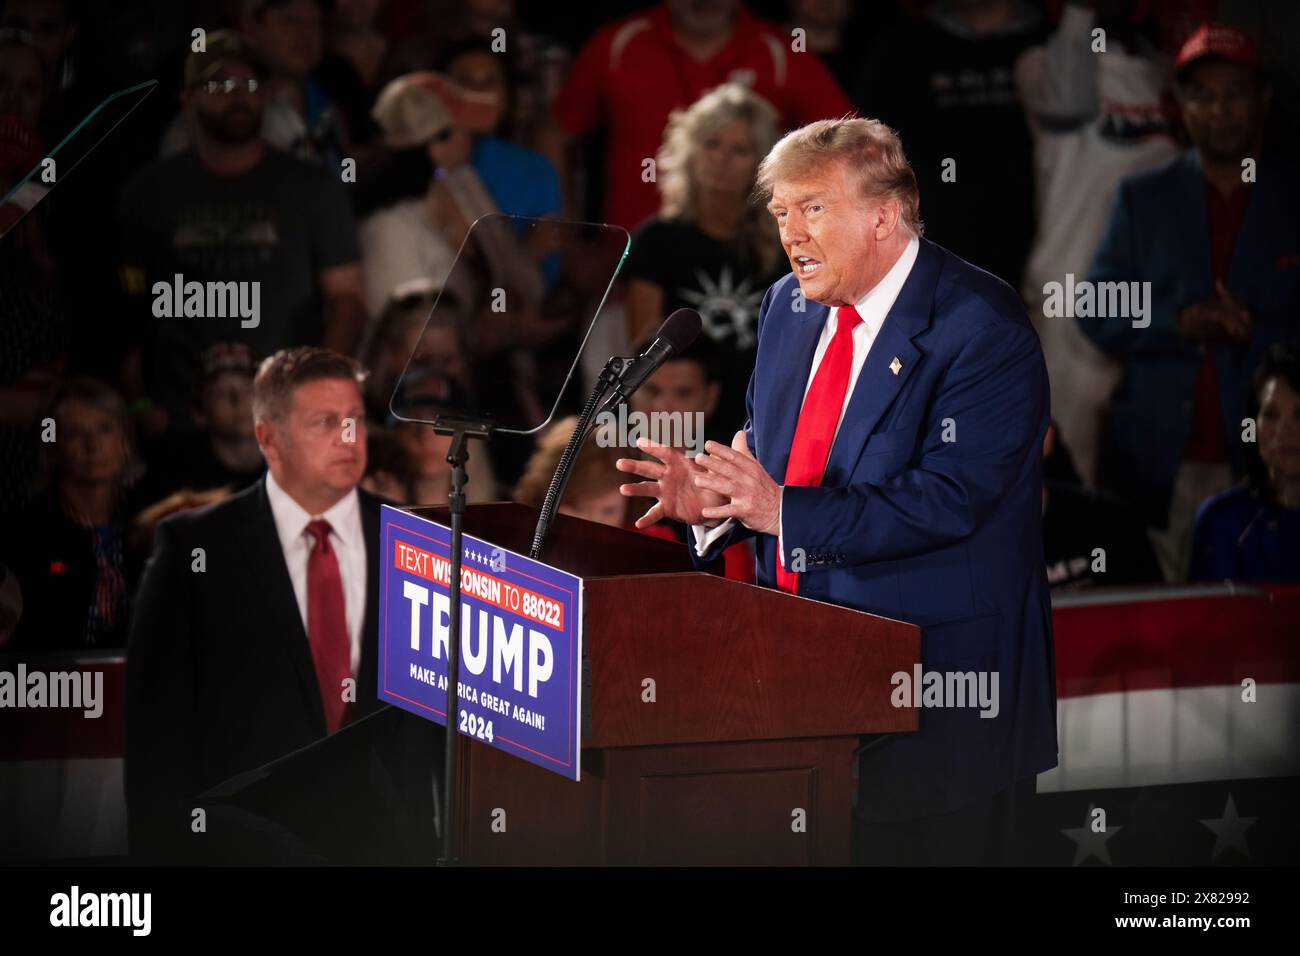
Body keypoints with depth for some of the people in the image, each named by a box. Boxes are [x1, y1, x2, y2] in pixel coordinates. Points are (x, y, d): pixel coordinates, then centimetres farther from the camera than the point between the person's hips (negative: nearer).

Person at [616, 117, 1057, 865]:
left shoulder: (982, 327, -15)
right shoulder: (790, 307, 10)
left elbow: (948, 498, -24)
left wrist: (785, 512, -31)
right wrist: (715, 498, -4)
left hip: (940, 679, -7)